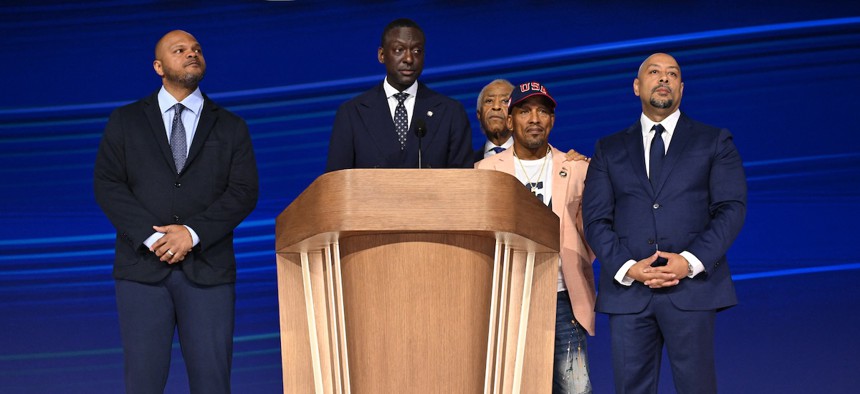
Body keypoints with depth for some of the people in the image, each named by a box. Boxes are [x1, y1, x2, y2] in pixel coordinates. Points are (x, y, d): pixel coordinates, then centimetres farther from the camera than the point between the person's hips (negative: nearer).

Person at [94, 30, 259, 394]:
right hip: (143, 266, 0)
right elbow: (107, 185, 3)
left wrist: (193, 233, -12)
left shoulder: (231, 127, 13)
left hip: (208, 268, 0)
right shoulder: (125, 121, 13)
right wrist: (152, 236, -11)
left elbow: (244, 192, 2)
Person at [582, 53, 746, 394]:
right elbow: (596, 219, 8)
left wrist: (691, 261, -12)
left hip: (691, 286, -1)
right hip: (626, 289, 2)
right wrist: (627, 267, -9)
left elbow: (732, 208, 2)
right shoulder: (609, 149, 16)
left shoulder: (714, 142, 12)